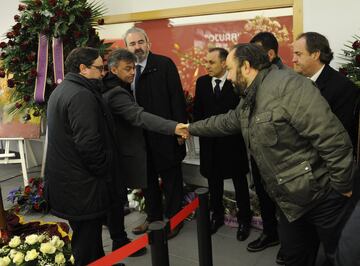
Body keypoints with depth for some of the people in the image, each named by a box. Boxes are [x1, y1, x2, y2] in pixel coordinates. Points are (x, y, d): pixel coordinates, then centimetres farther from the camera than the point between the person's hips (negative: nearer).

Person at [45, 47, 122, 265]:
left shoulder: (61, 90, 14)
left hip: (66, 181, 11)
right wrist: (105, 173, -12)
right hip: (83, 187, -11)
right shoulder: (82, 96, -20)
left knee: (85, 236, 22)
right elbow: (88, 144, -26)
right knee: (88, 242, 2)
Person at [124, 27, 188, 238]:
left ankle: (173, 219, 23)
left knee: (171, 177, 8)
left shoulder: (164, 64, -7)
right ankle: (153, 217, 33)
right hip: (140, 135, 5)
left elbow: (177, 97, -10)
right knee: (147, 177, 16)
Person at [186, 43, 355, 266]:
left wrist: (342, 187, -18)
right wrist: (191, 128, 37)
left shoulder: (287, 85, -22)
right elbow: (224, 122, 29)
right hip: (290, 201, 9)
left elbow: (333, 138, -25)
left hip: (323, 195, -8)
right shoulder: (248, 103, 9)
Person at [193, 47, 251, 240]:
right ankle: (217, 215, 33)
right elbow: (197, 111, 7)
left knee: (239, 181, 10)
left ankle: (244, 219, 25)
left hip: (233, 140, -3)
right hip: (209, 141, 3)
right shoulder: (202, 82, 3)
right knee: (214, 182, 15)